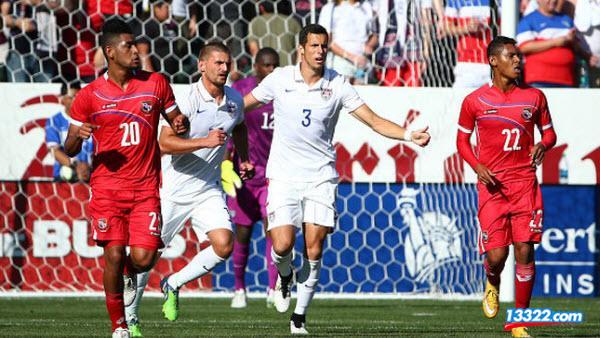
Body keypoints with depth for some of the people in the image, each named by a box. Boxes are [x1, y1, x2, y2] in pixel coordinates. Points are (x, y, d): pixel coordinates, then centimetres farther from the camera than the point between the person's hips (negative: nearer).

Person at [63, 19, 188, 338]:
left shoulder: (155, 83, 6)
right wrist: (78, 136, -20)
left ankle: (130, 275, 29)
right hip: (107, 188, -1)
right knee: (114, 255, -11)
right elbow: (69, 150, 4)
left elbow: (175, 118, 18)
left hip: (145, 187, 1)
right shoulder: (89, 96, 0)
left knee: (143, 257, -10)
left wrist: (181, 124, -7)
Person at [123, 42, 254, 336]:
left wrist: (243, 159, 16)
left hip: (208, 189, 5)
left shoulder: (234, 99, 3)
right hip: (173, 189, -5)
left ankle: (173, 285, 8)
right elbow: (164, 144, -26)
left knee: (224, 246, -15)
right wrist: (204, 141, -35)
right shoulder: (187, 99, -17)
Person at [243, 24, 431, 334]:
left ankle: (300, 317, 8)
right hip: (284, 177, -1)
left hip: (321, 177, 1)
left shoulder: (337, 85, -2)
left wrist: (409, 135, -15)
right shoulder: (280, 79, -2)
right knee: (283, 245, -13)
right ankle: (284, 277, 23)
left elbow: (374, 121, -2)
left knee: (313, 251, -5)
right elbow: (241, 106, 11)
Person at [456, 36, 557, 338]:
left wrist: (543, 145, -8)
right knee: (496, 254, -9)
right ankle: (492, 284, 29)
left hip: (525, 182, 2)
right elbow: (462, 140, 9)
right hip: (492, 185, -1)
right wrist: (478, 168, -7)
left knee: (525, 251, -5)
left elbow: (549, 132, 15)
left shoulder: (534, 97, 5)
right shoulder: (474, 101, 0)